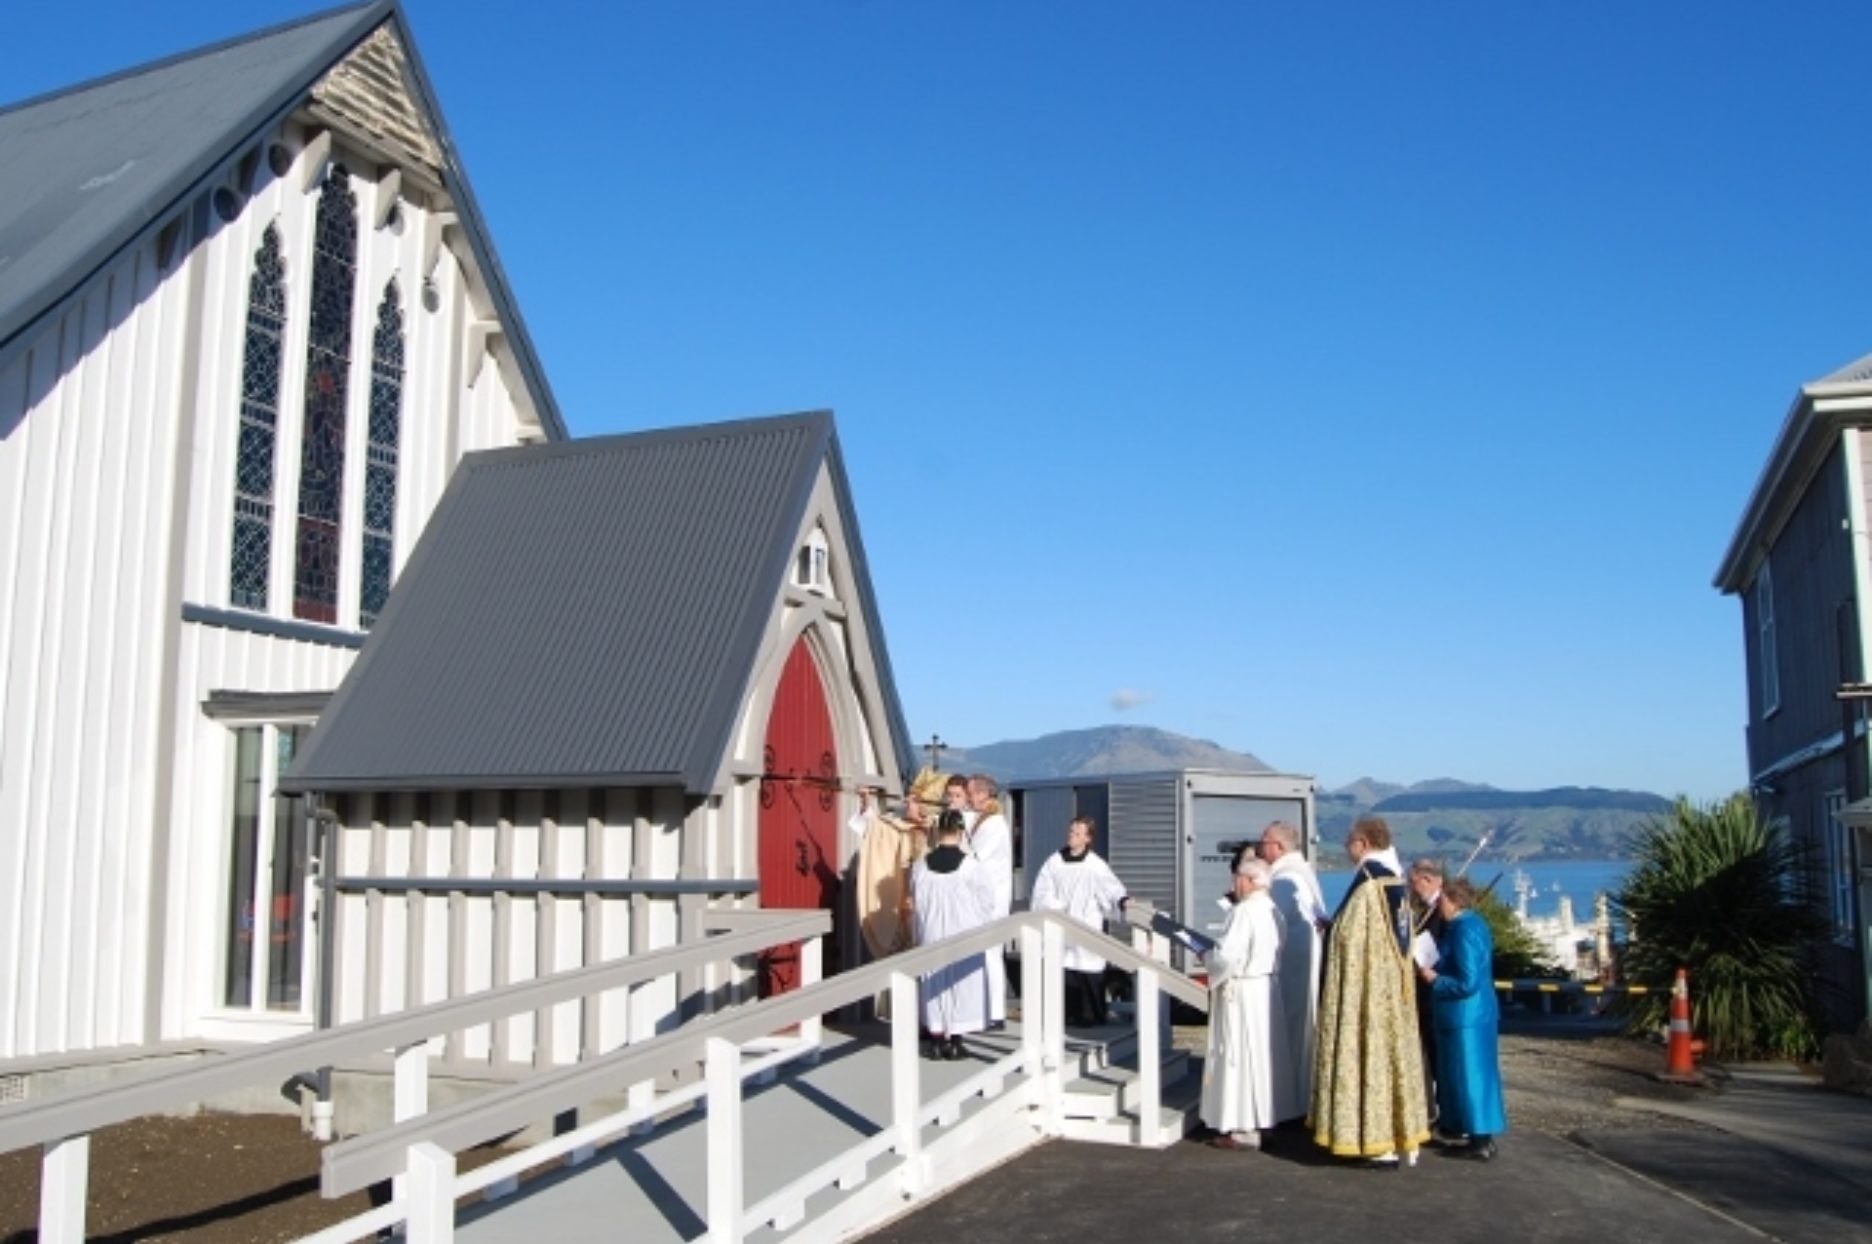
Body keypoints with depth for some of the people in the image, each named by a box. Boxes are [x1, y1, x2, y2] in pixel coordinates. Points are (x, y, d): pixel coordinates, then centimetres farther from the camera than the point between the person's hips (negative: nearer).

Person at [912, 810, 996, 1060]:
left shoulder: (922, 865, -4)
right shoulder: (969, 864, -12)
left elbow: (916, 898, 6)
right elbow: (987, 899, -6)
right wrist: (981, 926, 11)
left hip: (931, 935, 3)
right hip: (964, 935, -3)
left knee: (935, 984, 10)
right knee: (961, 984, 5)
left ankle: (937, 1041, 12)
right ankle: (954, 1041, 6)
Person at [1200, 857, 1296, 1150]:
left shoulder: (1244, 911, -20)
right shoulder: (1271, 909, 7)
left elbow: (1227, 956, -24)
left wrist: (1205, 956, -5)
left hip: (1242, 993, -9)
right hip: (1266, 989, 9)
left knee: (1240, 1057, -1)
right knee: (1262, 1055, 15)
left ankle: (1244, 1129, 4)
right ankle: (1261, 1117, 23)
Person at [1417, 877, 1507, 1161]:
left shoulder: (1463, 931, -22)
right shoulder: (1473, 922, 8)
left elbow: (1467, 983, -25)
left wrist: (1433, 979, -14)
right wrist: (1437, 972, 13)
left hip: (1465, 1018, -10)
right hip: (1477, 1014, 10)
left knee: (1468, 1076, -1)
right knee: (1475, 1075, 16)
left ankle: (1481, 1142, 7)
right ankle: (1482, 1136, 24)